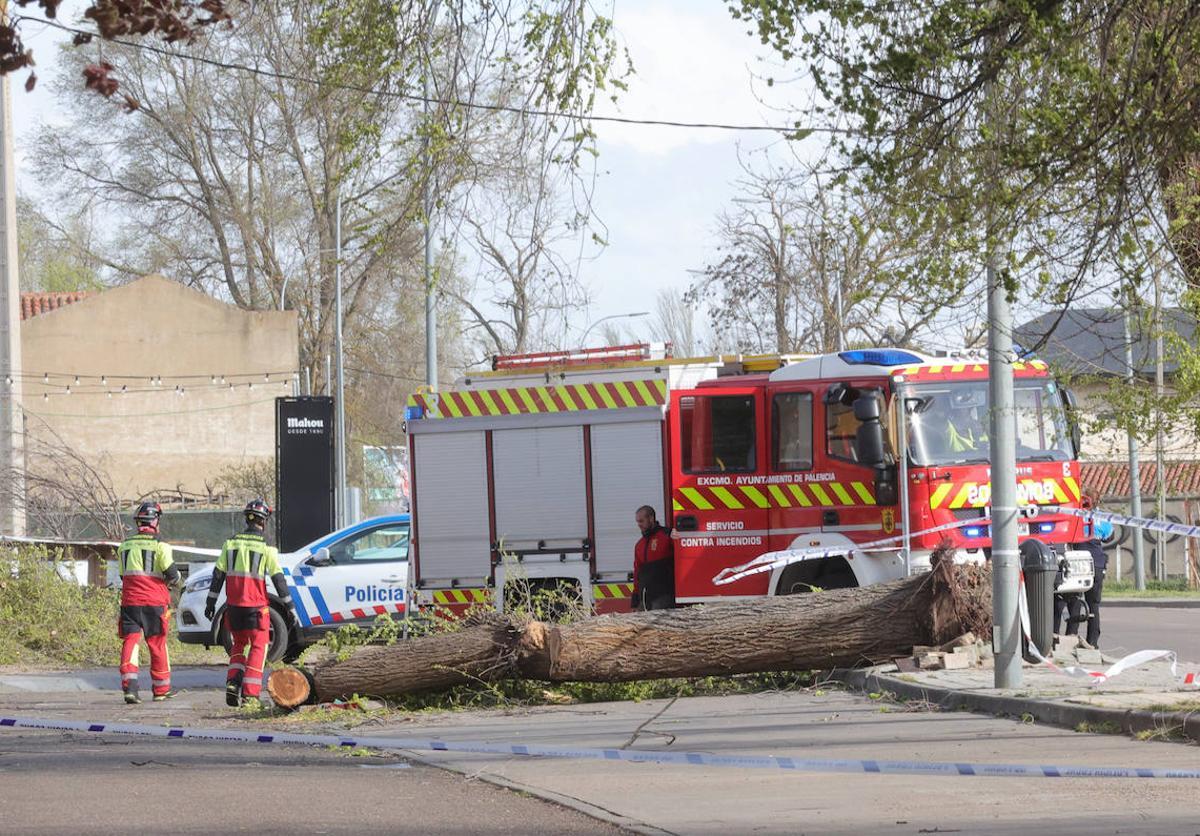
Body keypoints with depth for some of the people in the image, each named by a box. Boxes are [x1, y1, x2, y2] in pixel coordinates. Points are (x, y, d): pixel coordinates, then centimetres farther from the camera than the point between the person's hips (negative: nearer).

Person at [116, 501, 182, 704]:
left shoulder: (125, 546, 10)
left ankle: (129, 687, -18)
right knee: (157, 645, 10)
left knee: (130, 642, -1)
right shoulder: (160, 545, -6)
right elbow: (171, 574, -7)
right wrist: (178, 580, 15)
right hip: (154, 603, -2)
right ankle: (161, 689, 21)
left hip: (130, 601, 3)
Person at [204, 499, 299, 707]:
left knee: (239, 644, 20)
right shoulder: (266, 547, -6)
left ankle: (233, 682, 2)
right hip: (256, 606, -4)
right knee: (258, 647, 5)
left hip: (233, 605, 4)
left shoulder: (230, 543, 4)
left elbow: (218, 575, 6)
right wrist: (290, 607, -1)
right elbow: (278, 579, -6)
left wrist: (211, 602, 13)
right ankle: (250, 693, -3)